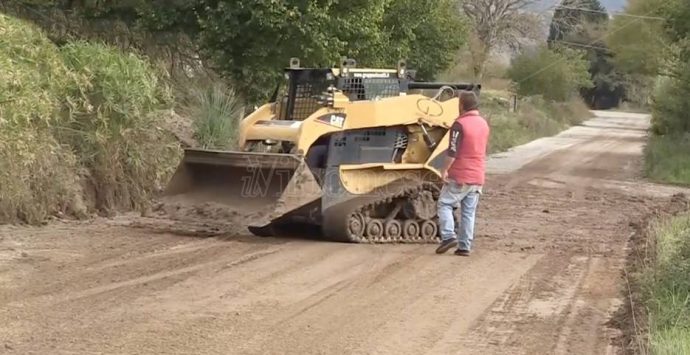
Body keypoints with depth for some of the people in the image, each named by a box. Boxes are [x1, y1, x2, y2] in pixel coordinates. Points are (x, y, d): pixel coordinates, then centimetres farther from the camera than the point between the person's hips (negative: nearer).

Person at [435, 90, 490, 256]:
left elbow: (453, 151, -19)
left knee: (445, 204, 4)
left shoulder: (460, 124, -14)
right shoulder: (483, 124, 11)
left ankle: (449, 236, -10)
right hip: (478, 177, 7)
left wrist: (445, 169, -12)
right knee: (469, 212, 8)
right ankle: (465, 246, 7)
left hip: (460, 176, -7)